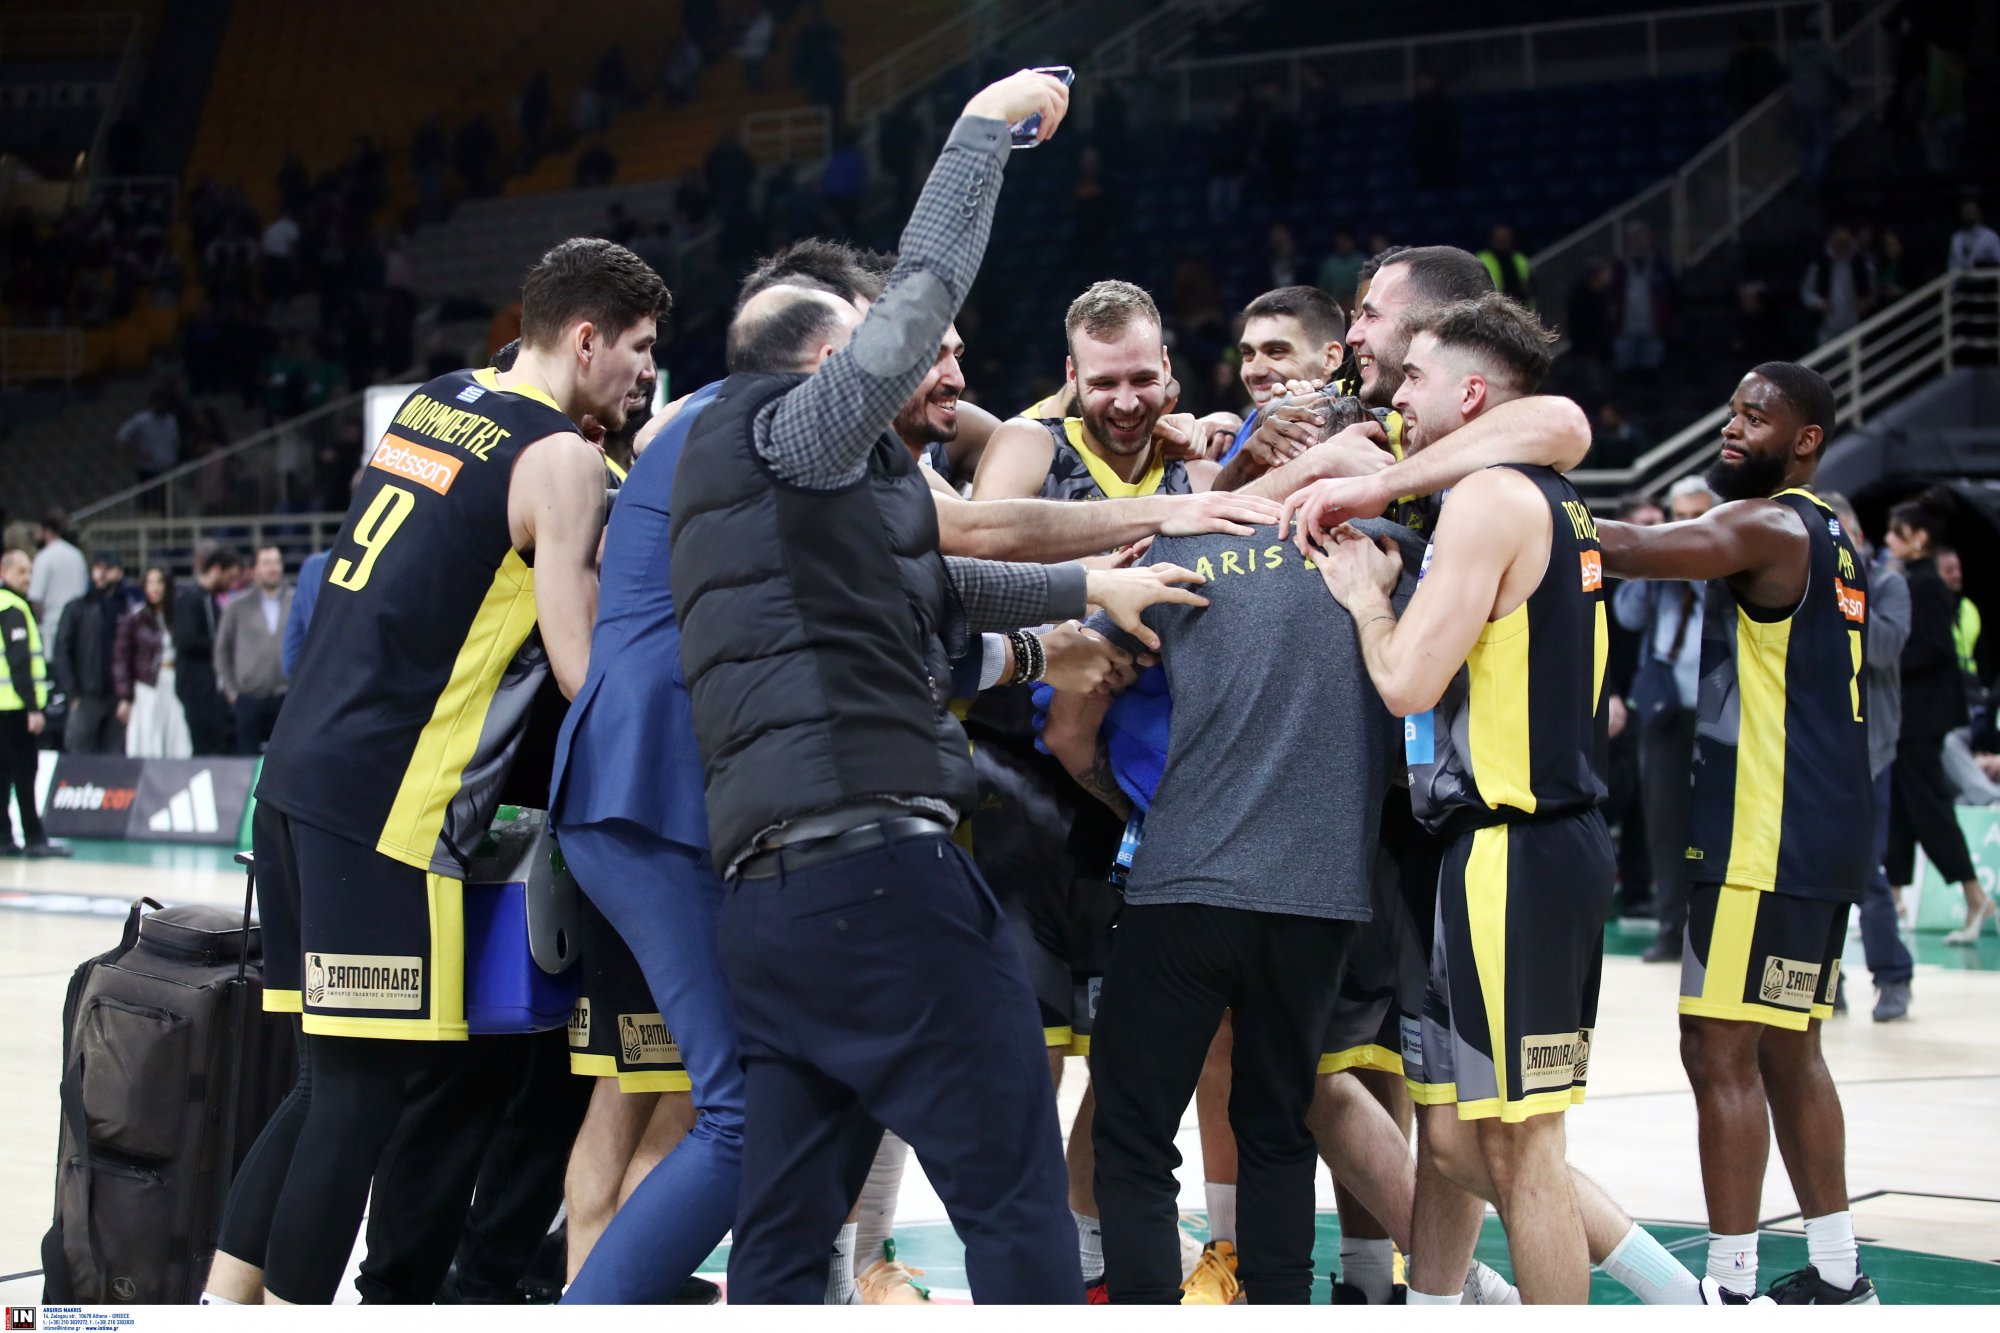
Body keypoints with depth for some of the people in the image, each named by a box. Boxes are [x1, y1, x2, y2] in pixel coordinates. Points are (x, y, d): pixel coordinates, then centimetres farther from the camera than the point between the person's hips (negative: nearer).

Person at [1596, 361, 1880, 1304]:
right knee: (1787, 1052, 15)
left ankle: (1730, 1289, -6)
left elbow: (1623, 550, -21)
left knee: (1720, 1052, -8)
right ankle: (1836, 1277, 20)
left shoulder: (1766, 526, -12)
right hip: (1816, 836, 10)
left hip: (1767, 839, -10)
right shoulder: (1827, 537, 17)